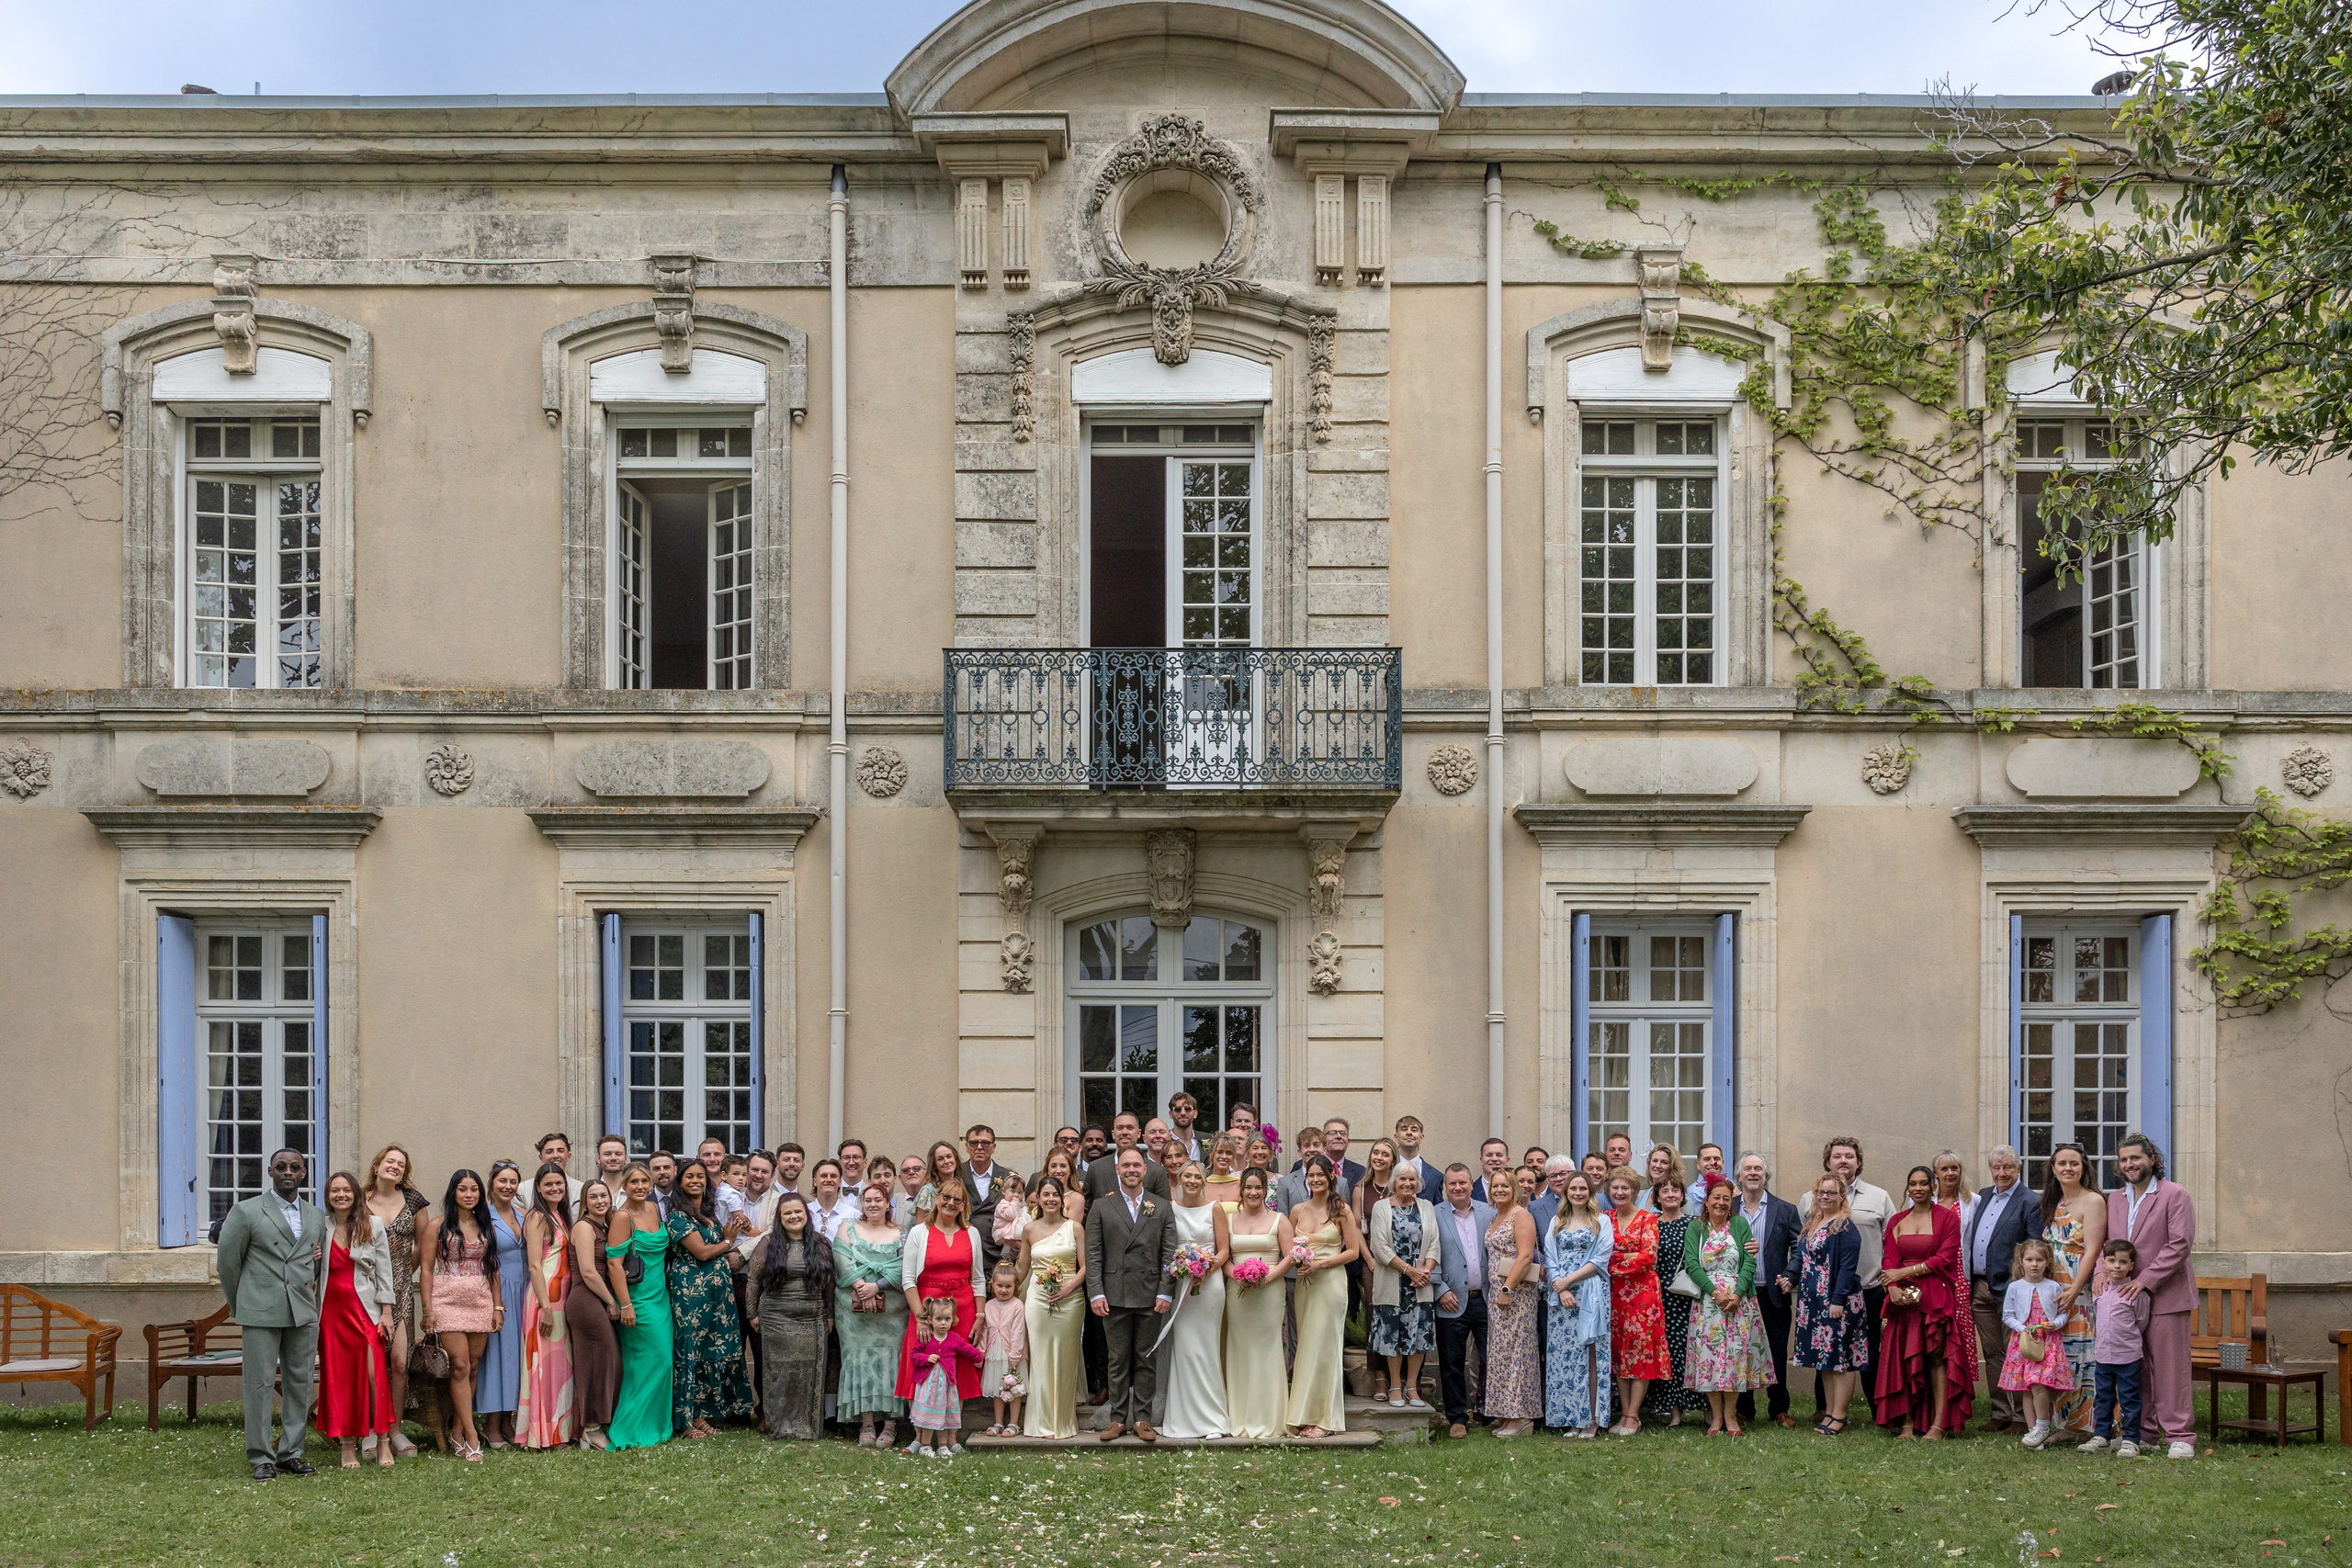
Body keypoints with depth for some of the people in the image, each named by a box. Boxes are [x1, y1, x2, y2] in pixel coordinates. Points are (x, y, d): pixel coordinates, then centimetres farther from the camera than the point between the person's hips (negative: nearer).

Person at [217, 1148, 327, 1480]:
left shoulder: (316, 1216, 15)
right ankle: (261, 1458, 2)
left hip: (304, 1314, 4)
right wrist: (240, 1305, 9)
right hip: (261, 1313, -4)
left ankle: (291, 1453, 14)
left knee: (300, 1383, 5)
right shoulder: (247, 1212, 1)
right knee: (260, 1384, -4)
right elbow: (226, 1260, 5)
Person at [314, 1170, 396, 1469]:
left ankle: (382, 1441, -3)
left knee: (374, 1374, -10)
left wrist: (386, 1312, -1)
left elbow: (384, 1271, 4)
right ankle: (347, 1445, 8)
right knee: (338, 1377, 2)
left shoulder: (373, 1226, 5)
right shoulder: (319, 1228, 7)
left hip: (365, 1308, -2)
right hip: (331, 1310, 2)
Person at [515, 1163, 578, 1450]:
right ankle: (545, 1434, -1)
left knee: (561, 1362, 10)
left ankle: (560, 1429, 15)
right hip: (545, 1296, -8)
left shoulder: (560, 1216, 16)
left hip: (562, 1296, 9)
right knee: (546, 1363, -5)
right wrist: (546, 1307, -20)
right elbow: (534, 1266, -15)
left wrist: (560, 1301, 11)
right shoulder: (537, 1217, -9)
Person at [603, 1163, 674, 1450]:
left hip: (660, 1295, 8)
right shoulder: (622, 1217, -13)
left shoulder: (655, 1209, 10)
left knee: (663, 1360, 8)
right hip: (638, 1298, -8)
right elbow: (614, 1264, -16)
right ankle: (631, 1431, 0)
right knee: (656, 1360, -8)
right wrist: (626, 1306, -20)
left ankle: (655, 1426, 18)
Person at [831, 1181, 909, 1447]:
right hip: (854, 1310, 0)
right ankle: (866, 1423, 1)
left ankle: (890, 1424, -3)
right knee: (860, 1356, -3)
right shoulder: (847, 1231, 12)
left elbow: (903, 1270, -3)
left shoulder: (901, 1236, 10)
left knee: (890, 1358, -5)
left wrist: (876, 1287, -16)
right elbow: (844, 1263, -3)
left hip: (892, 1310, 0)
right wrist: (861, 1287, -16)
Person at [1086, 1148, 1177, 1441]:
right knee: (1118, 1360, 4)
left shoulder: (1161, 1208, 9)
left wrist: (1164, 1292, -4)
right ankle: (1117, 1418, 10)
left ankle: (1142, 1418, 10)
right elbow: (1093, 1255, 2)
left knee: (1145, 1359, 5)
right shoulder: (1101, 1208, 7)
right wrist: (1095, 1293, -7)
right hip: (1114, 1296, -1)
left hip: (1150, 1296, 1)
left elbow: (1169, 1253, 5)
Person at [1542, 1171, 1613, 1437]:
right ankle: (1571, 1419, 4)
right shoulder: (1556, 1223, 16)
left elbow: (1600, 1260, -3)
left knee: (1590, 1355, -5)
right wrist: (1560, 1290, -7)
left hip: (1591, 1294, -3)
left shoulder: (1601, 1222, 6)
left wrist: (1569, 1280, -10)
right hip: (1561, 1296, 3)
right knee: (1563, 1356, 0)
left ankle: (1592, 1419, -3)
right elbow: (1550, 1261, 9)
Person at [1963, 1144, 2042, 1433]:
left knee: (2013, 1354, -2)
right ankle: (1998, 1413, 19)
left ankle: (2021, 1417, 5)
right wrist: (1969, 1284, 13)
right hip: (1980, 1287, 7)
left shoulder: (2030, 1202, -7)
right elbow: (1969, 1239, 19)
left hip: (2009, 1289, -7)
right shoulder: (1983, 1197, 15)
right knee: (1991, 1353, 11)